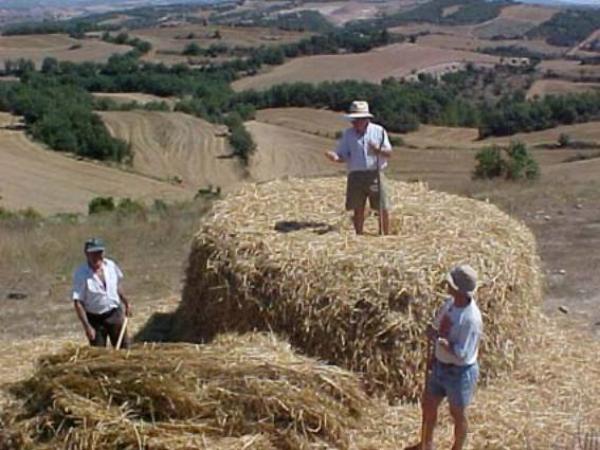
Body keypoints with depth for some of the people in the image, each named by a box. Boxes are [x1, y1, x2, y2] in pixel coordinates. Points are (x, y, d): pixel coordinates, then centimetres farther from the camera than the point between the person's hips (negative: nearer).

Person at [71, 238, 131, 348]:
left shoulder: (111, 265, -3)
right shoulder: (80, 274, -17)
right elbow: (78, 303, -19)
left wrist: (126, 302, 14)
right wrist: (87, 326, -23)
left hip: (115, 314, 4)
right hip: (95, 319, -4)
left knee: (123, 349, 7)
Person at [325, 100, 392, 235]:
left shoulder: (378, 131, 3)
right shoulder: (348, 134, 6)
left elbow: (389, 153, 3)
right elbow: (342, 156, 4)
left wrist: (378, 150, -19)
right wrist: (335, 157, -19)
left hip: (375, 175, -1)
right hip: (355, 176, 1)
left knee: (383, 209, -1)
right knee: (358, 210, 4)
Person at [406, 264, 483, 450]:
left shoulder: (471, 319, -32)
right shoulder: (450, 302, -9)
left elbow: (461, 354, -29)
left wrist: (437, 338, -25)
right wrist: (435, 355, 14)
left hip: (459, 372, -8)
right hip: (441, 366, 8)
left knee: (458, 414, 16)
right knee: (428, 405, 23)